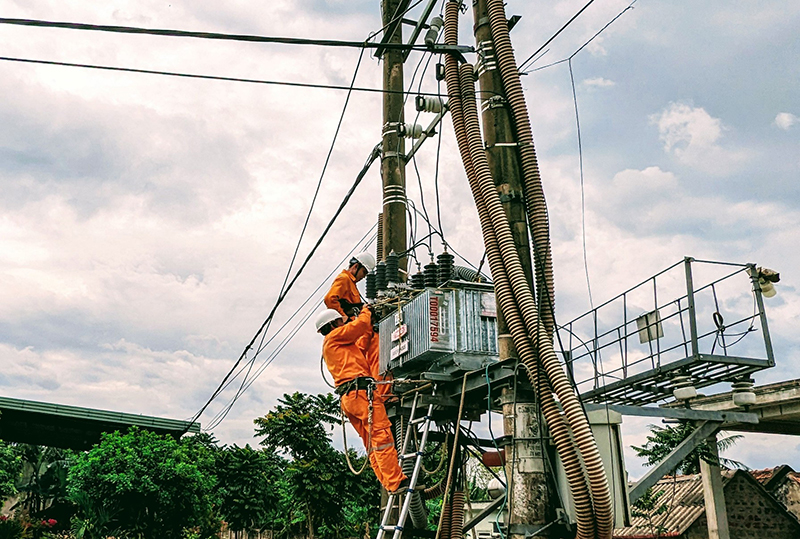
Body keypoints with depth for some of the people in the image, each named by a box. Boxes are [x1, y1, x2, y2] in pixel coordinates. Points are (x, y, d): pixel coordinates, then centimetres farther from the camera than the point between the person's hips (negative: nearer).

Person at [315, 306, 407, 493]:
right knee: (382, 436, -16)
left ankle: (388, 483, -1)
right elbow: (360, 325, -1)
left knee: (372, 445, 3)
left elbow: (361, 350, 35)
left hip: (348, 399, 10)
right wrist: (365, 311, 19)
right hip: (360, 390, -10)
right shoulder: (334, 336, 6)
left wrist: (368, 327, 34)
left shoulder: (331, 346, 32)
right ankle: (397, 481, -21)